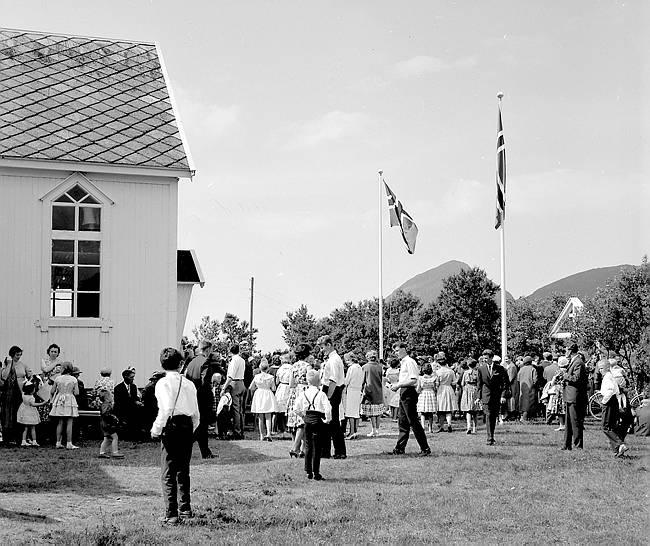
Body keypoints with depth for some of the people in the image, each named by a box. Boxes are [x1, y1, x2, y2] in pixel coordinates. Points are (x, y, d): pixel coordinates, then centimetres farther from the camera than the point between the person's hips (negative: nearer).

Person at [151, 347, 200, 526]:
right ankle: (185, 509, 24)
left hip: (171, 427, -5)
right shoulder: (189, 384, 10)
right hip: (188, 427, 5)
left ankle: (171, 515, -4)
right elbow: (196, 412, 9)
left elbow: (166, 409, -18)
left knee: (168, 473, 0)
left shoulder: (163, 383, -6)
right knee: (183, 471, 17)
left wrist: (156, 430, -8)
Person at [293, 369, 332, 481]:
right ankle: (316, 473, 2)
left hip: (307, 420, 4)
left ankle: (308, 472, 15)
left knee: (308, 446, 12)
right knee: (317, 447, 2)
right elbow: (327, 408, -18)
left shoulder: (303, 394, 3)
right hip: (318, 420, -4)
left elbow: (296, 408, 3)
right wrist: (327, 419, -5)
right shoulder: (321, 394, -10)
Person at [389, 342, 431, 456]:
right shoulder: (402, 362, 16)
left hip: (409, 393, -10)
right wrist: (396, 385, 9)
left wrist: (399, 385, -19)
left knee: (413, 422, -7)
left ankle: (425, 449, -2)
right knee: (402, 422, 12)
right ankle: (400, 448, 18)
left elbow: (413, 380, -20)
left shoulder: (409, 362, -13)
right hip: (403, 394, 10)